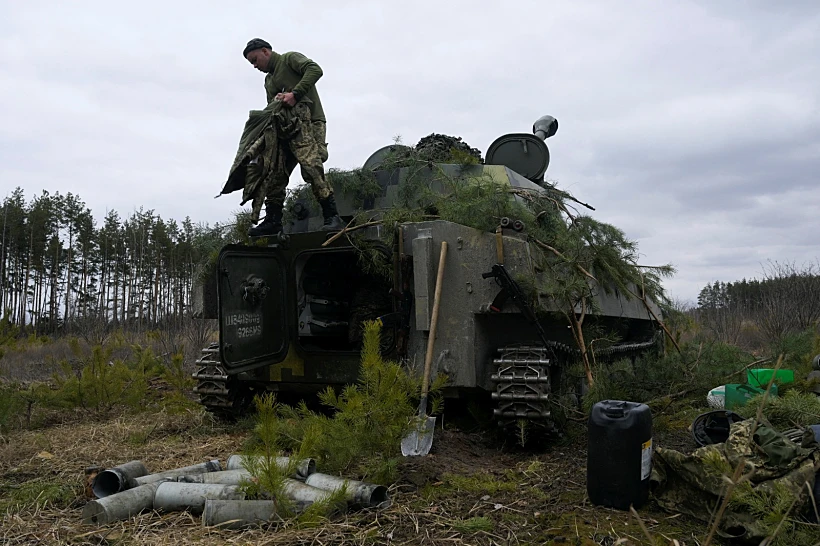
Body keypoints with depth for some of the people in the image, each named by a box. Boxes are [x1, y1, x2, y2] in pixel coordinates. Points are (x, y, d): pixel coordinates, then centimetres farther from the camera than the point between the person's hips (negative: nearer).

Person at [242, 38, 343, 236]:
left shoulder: (290, 58, 7)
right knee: (275, 173, 0)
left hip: (309, 123, -8)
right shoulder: (268, 80, 31)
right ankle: (273, 221, 5)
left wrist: (294, 94, -19)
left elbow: (315, 70, -11)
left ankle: (332, 217, -25)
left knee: (311, 166, -24)